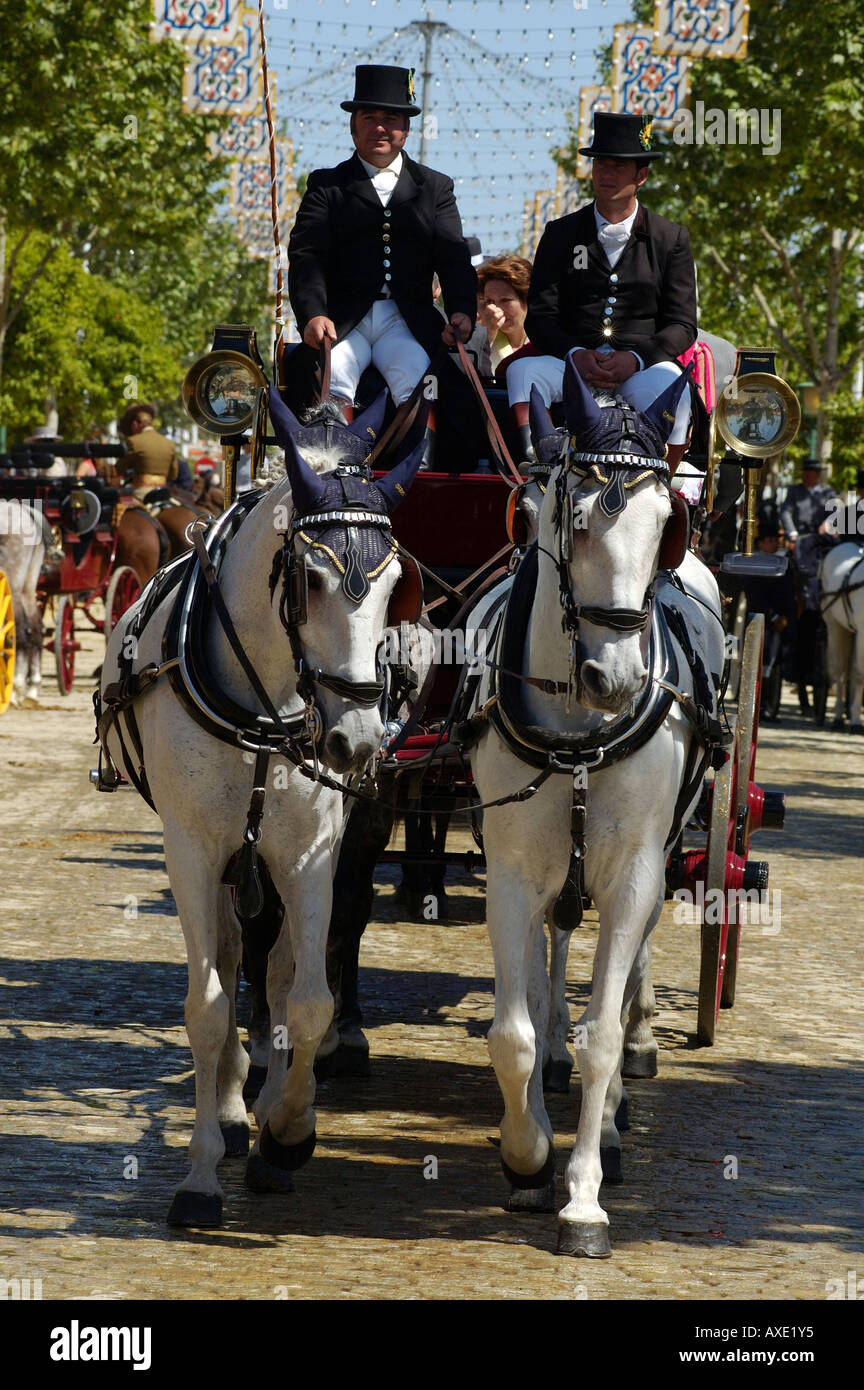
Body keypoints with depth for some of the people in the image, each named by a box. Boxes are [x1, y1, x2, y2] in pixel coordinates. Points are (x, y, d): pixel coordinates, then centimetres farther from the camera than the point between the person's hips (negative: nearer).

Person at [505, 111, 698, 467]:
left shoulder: (671, 239, 12)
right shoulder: (561, 234, 14)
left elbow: (682, 324, 5)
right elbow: (539, 316, 7)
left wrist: (635, 358, -14)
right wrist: (576, 354, -14)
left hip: (644, 363, -1)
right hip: (572, 360, 1)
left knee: (673, 388, -35)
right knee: (523, 371, -30)